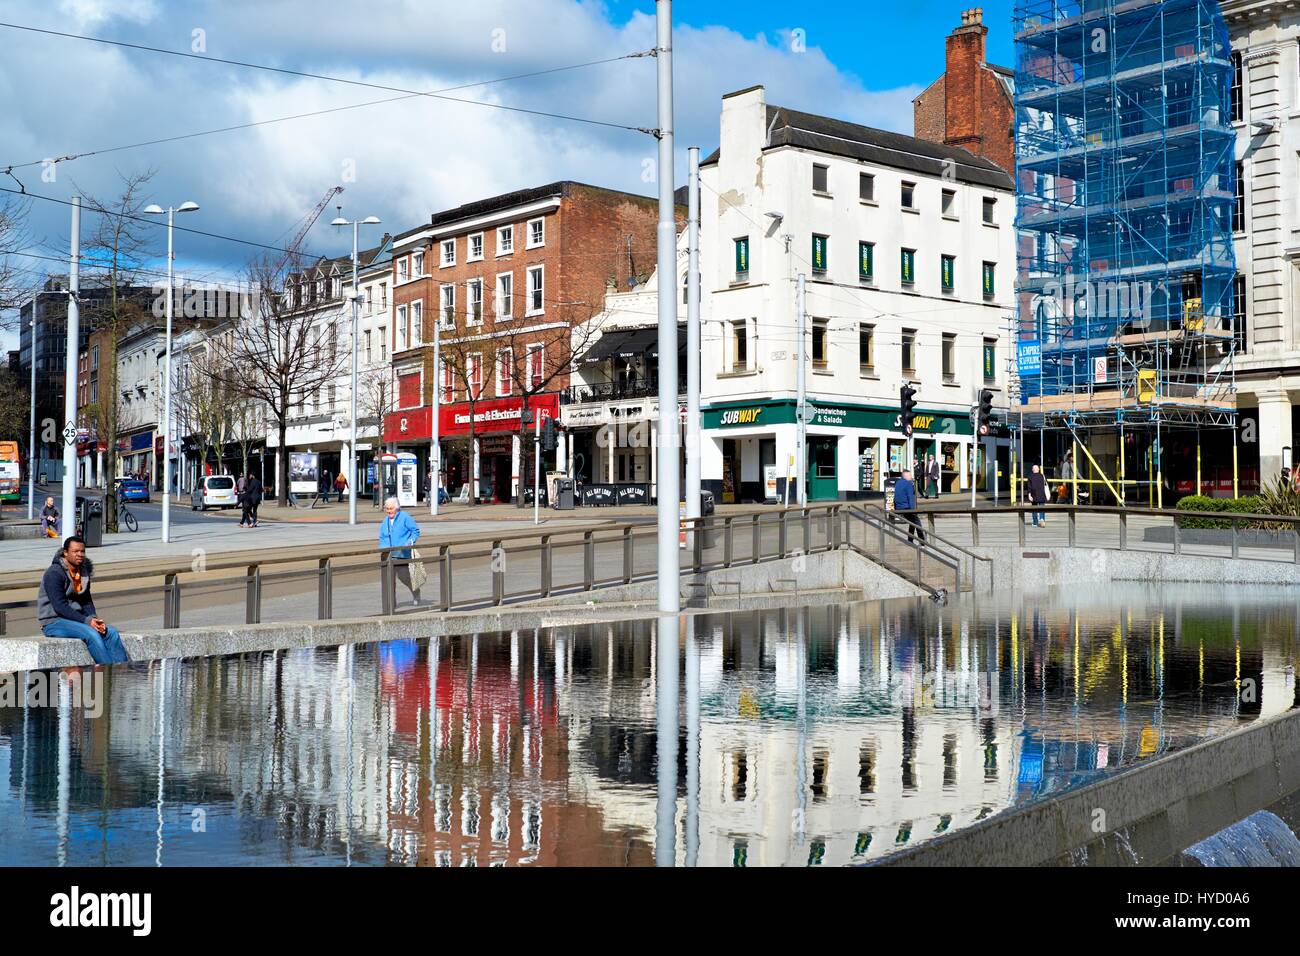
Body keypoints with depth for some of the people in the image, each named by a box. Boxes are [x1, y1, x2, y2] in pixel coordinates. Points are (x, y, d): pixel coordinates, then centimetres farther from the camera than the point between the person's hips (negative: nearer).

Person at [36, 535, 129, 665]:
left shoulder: (83, 572, 10)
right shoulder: (54, 573, -14)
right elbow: (60, 606, -21)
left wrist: (94, 619, -9)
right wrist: (87, 621, -25)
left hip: (76, 619, 8)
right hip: (53, 622, -7)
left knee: (111, 631, -14)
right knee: (91, 633, -30)